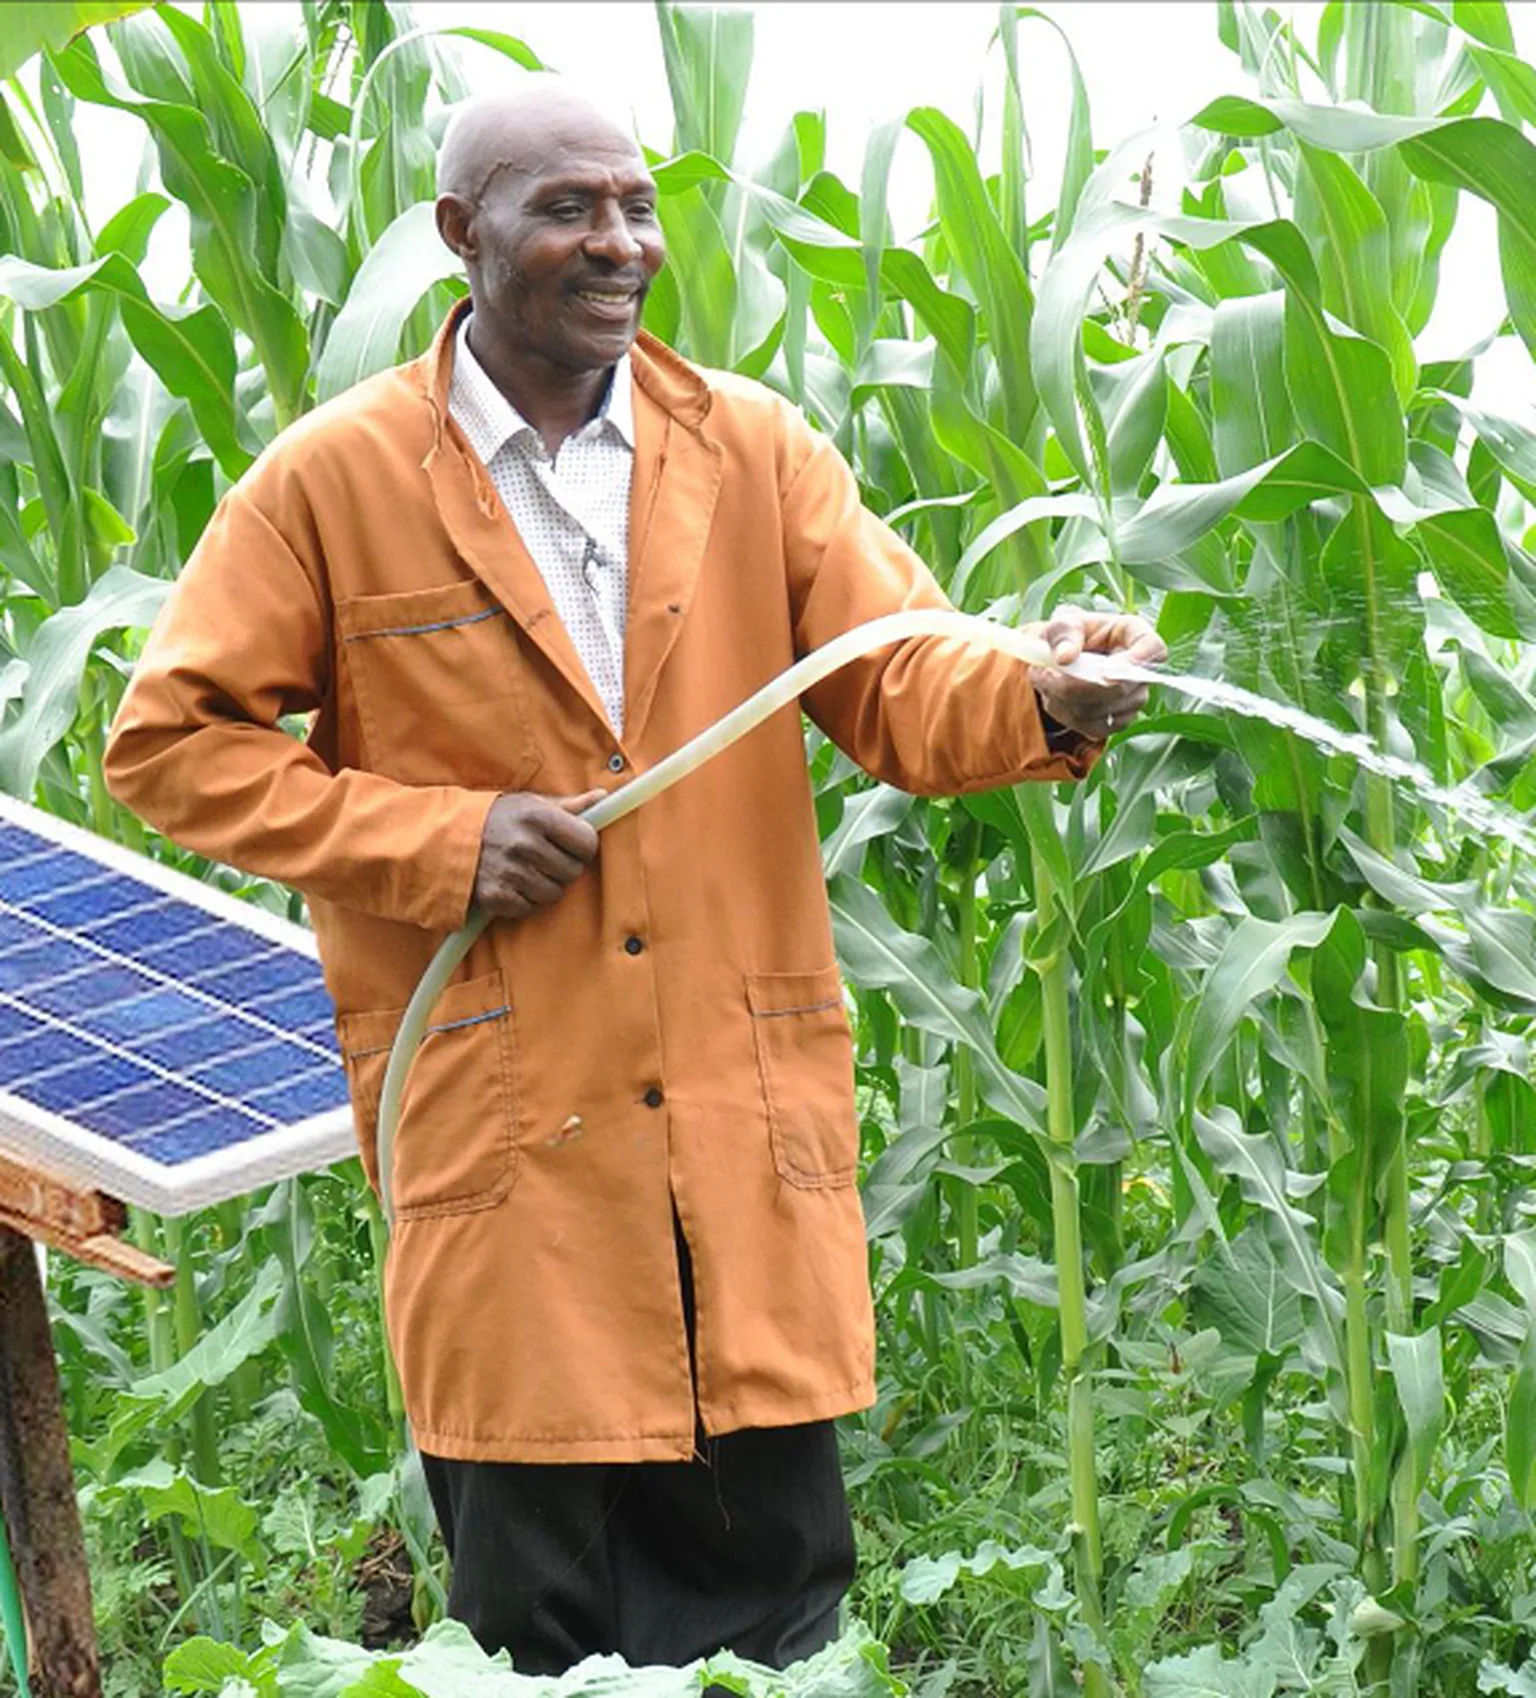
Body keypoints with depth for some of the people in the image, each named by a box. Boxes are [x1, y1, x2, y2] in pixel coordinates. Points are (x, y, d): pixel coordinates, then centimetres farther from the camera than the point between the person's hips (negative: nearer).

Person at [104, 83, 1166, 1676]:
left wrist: (1042, 700, -22)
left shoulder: (753, 449, 8)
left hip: (748, 1113, 2)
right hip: (501, 1115, -2)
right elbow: (169, 741, 5)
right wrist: (433, 840, -7)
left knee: (778, 1579, 5)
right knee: (542, 1613, 4)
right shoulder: (332, 481, 2)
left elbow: (902, 688, 2)